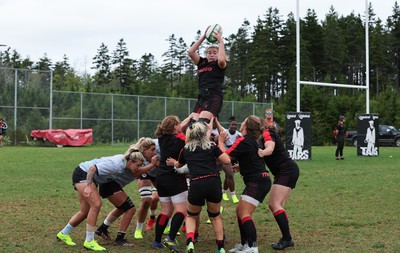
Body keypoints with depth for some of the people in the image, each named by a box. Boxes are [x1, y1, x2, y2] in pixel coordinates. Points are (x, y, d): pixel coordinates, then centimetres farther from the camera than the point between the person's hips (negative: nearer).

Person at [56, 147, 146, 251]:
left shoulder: (124, 161, -6)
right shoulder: (115, 165, -32)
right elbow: (92, 168, -32)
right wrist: (88, 186, -34)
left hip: (90, 178, 10)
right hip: (82, 174, -10)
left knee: (85, 211, 11)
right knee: (96, 204, -21)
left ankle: (63, 234, 28)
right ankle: (89, 241, -14)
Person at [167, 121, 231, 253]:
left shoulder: (186, 149, 16)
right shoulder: (212, 146, 11)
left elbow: (179, 165, 35)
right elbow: (227, 161, 2)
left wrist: (173, 162, 58)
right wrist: (214, 158, 20)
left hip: (196, 185, 0)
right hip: (214, 183, 0)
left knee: (192, 216, 22)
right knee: (215, 216, 22)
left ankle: (190, 241, -3)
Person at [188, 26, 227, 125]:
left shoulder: (220, 64, 6)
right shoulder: (202, 63, 19)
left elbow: (221, 60, -19)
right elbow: (190, 52, 8)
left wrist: (220, 41, -8)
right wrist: (204, 36, 8)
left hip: (214, 97, -6)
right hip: (201, 97, 6)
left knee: (202, 123, -25)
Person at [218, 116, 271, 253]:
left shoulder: (243, 141, -14)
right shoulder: (251, 140, 14)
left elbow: (225, 156, -14)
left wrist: (220, 141, -2)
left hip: (258, 182, -10)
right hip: (258, 181, 10)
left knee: (244, 213, -13)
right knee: (239, 210, 13)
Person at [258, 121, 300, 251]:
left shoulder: (267, 133, -10)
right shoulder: (263, 137, 18)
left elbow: (270, 148, -32)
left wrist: (263, 152, -54)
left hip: (287, 170, -10)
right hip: (284, 171, 10)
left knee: (274, 204, -16)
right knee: (276, 205, 8)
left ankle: (287, 239, -17)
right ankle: (286, 238, 8)